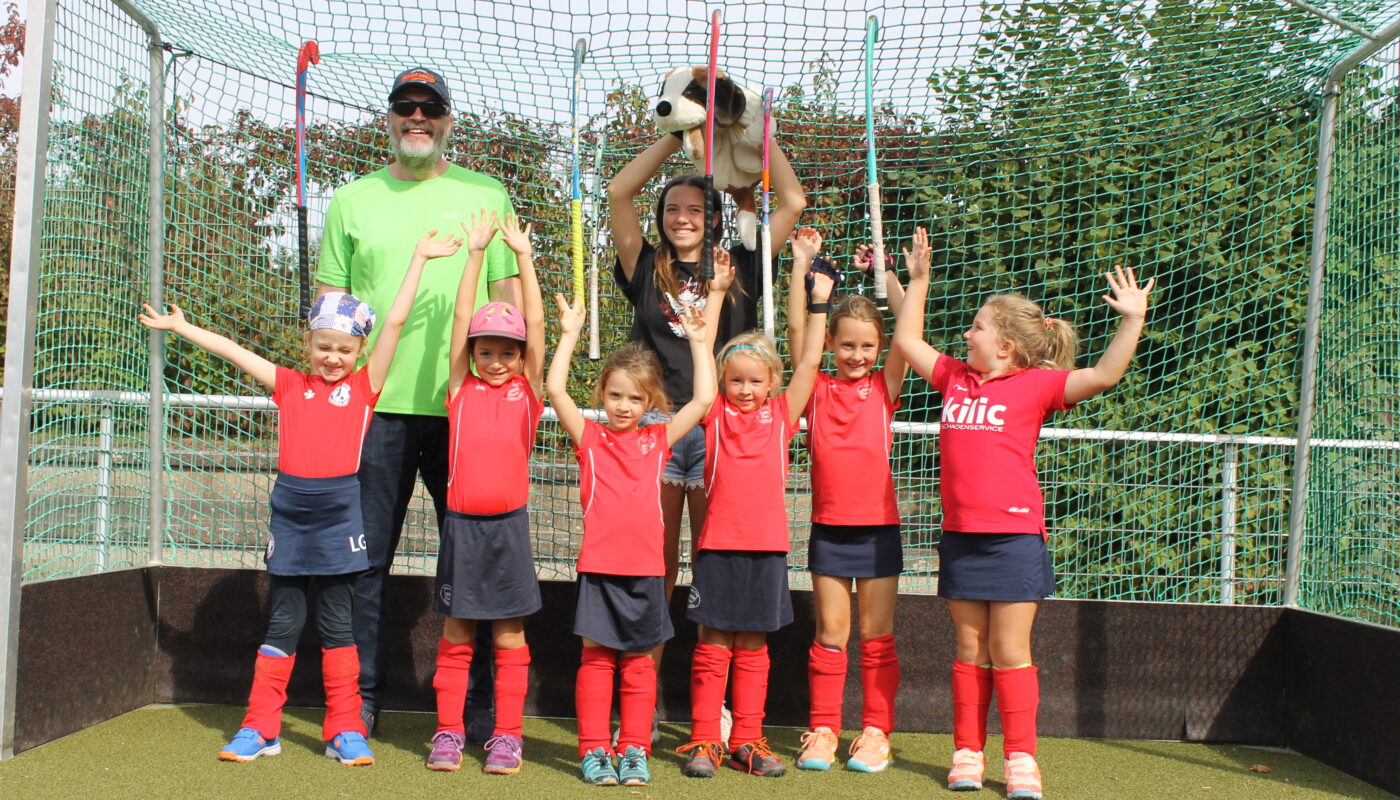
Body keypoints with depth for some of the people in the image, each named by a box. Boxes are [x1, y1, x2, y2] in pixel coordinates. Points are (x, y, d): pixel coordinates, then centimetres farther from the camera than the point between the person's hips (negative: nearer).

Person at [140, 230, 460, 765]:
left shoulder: (365, 385, 4)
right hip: (290, 512, 2)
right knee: (283, 623, 8)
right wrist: (180, 326, 14)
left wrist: (419, 258, 0)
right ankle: (259, 729, 15)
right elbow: (233, 350, 13)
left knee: (336, 623, 6)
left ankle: (345, 731, 14)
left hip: (339, 514, -1)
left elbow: (395, 322, 1)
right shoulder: (289, 385, 9)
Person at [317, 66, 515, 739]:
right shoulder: (352, 200, 11)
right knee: (366, 558, 6)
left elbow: (508, 298, 8)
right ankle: (362, 698, 19)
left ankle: (482, 702, 13)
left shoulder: (485, 196, 9)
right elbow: (329, 304, 12)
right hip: (375, 405, 1)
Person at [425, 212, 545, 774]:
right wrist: (475, 254, -4)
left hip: (509, 522, -1)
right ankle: (449, 729, 18)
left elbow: (535, 322, -1)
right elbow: (461, 318, 0)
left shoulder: (527, 390, 4)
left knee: (509, 634, 6)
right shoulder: (462, 388, 5)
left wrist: (523, 256, -3)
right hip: (462, 522, 1)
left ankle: (507, 734, 14)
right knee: (456, 633, 8)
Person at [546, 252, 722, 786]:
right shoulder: (589, 437, 3)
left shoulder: (658, 440, 6)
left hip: (646, 568, 1)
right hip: (598, 567, -1)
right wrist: (570, 335, -4)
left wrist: (698, 340, 3)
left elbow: (703, 399, 1)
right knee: (596, 660, 5)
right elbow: (555, 389, -7)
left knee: (639, 664, 9)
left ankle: (634, 750, 16)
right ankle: (594, 750, 12)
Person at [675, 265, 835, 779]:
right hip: (719, 546, -2)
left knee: (753, 647, 10)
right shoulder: (715, 413, 3)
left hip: (768, 546, 2)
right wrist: (715, 296, -1)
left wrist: (818, 303, 2)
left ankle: (747, 741, 18)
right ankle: (703, 740, 11)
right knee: (713, 646, 4)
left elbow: (809, 361, 5)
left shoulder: (781, 415, 7)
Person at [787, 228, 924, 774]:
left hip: (877, 528, 0)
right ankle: (823, 730, 17)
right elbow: (796, 329, -5)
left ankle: (877, 733, 16)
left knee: (876, 637, 7)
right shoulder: (816, 389, 2)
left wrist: (888, 273, -8)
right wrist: (803, 266, -8)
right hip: (828, 528, 0)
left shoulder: (883, 388, 2)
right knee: (830, 635, 8)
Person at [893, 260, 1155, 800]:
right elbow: (907, 339, 23)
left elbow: (1104, 375, -13)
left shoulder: (1036, 386, -2)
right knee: (971, 650, 10)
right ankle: (967, 754, 18)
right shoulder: (954, 377, 12)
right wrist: (918, 282, 23)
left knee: (1010, 653, 1)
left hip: (1014, 537, -4)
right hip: (960, 536, 4)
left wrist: (1132, 319, -19)